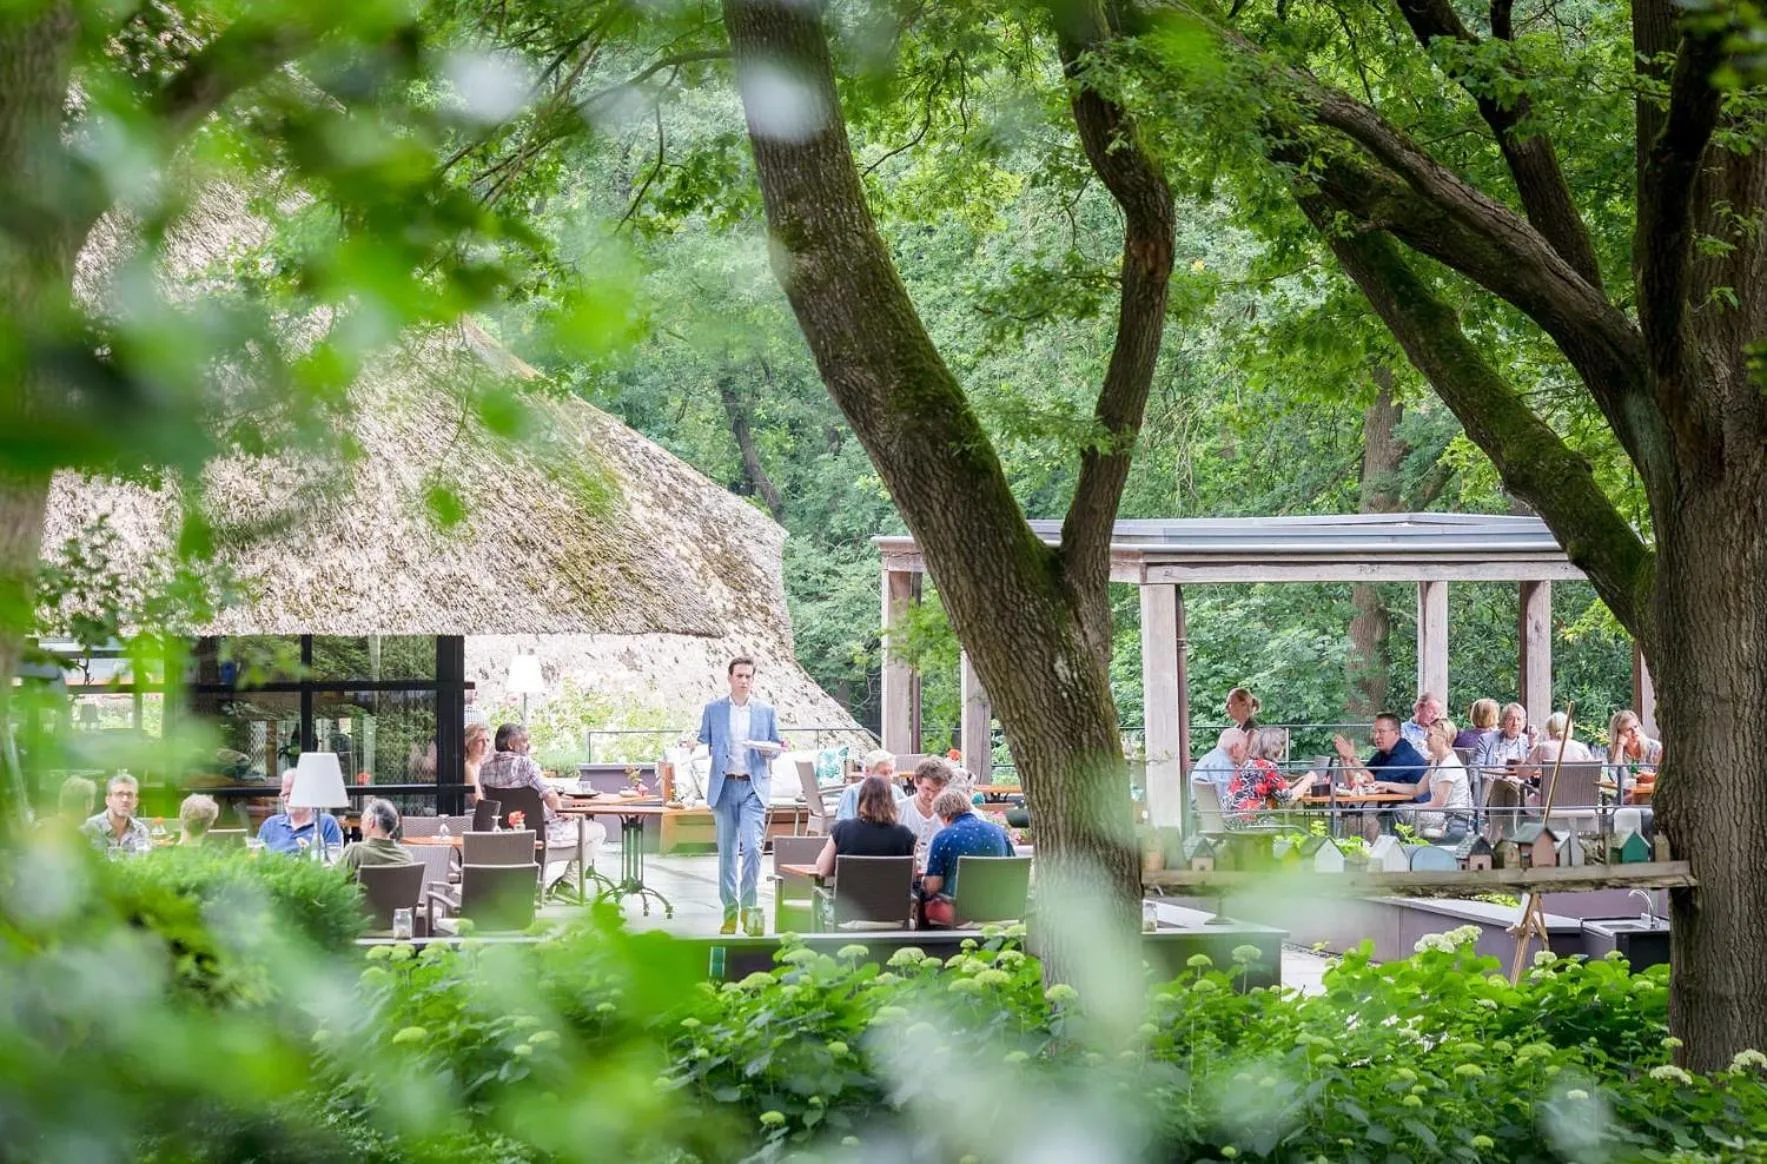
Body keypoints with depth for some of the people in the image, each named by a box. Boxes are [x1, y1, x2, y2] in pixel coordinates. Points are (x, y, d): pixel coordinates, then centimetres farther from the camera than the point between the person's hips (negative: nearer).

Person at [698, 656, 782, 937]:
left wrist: (769, 749, -10)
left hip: (753, 787, -1)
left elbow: (776, 746, 13)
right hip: (724, 787, 1)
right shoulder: (713, 710, 8)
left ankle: (749, 906, -4)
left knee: (752, 847, -13)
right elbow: (704, 743, 10)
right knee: (727, 851, 4)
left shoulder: (765, 711, 8)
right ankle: (730, 910, 12)